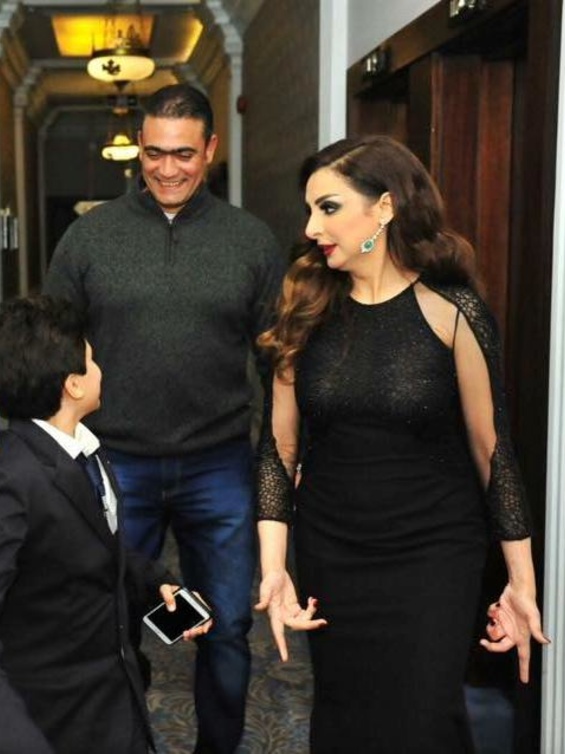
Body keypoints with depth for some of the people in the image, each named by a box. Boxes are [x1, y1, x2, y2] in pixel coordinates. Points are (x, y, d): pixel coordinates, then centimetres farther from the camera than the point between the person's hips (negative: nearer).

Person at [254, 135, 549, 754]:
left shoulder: (450, 310, -11)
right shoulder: (307, 310, -1)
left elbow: (492, 448, -6)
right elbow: (279, 447, -1)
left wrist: (521, 581, -4)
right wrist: (273, 567, -10)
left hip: (432, 558, -3)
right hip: (328, 558, 4)